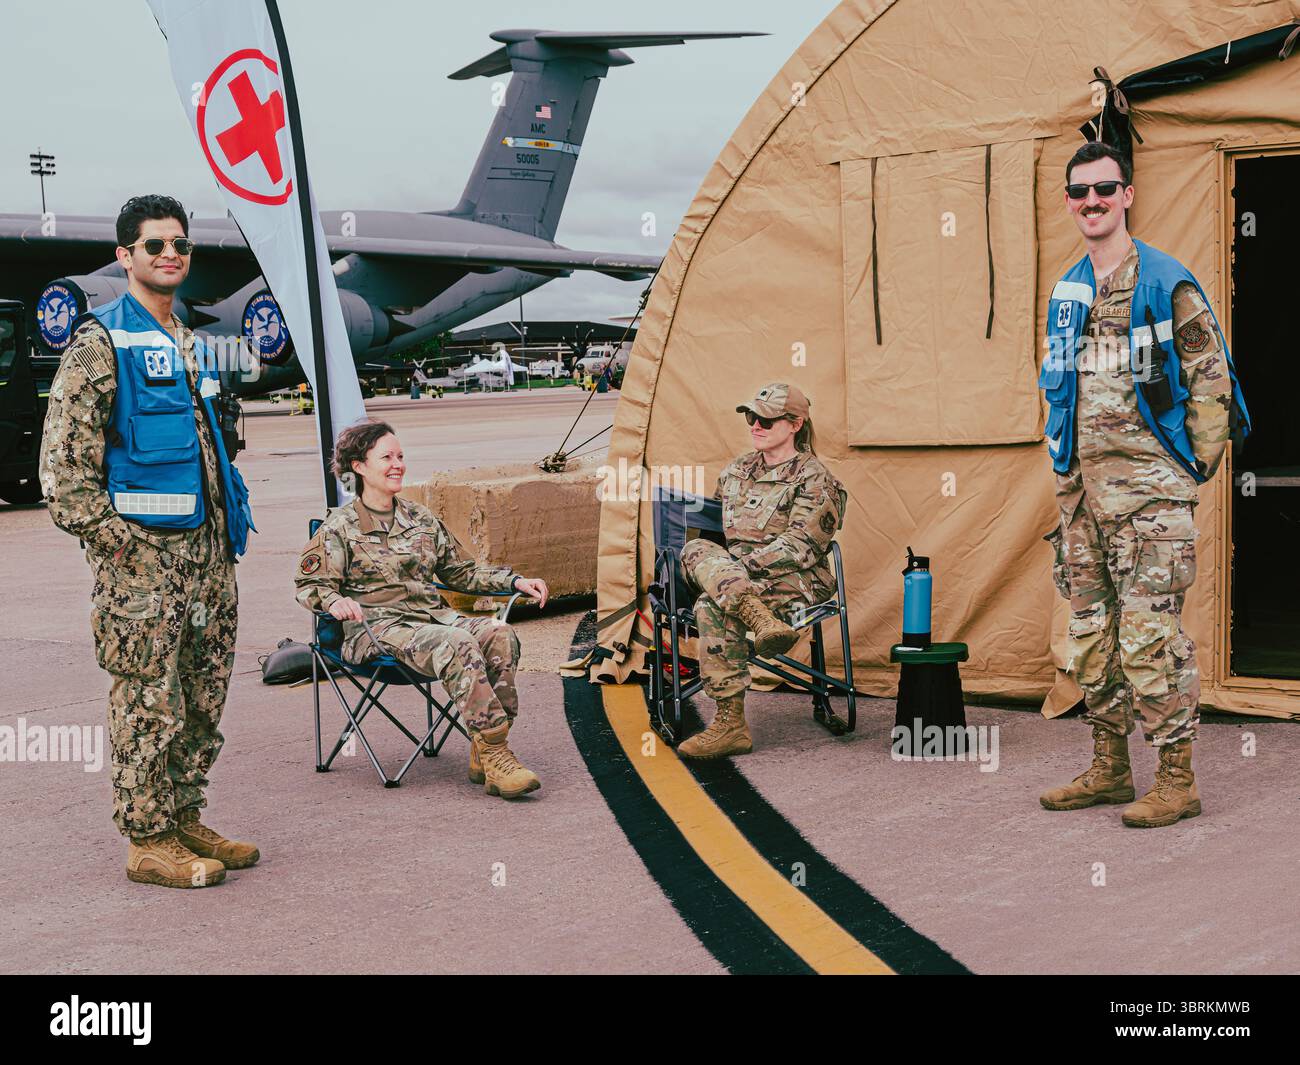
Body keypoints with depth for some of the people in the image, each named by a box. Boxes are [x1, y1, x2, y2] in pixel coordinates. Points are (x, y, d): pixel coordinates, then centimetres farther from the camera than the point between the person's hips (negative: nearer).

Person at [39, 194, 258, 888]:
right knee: (150, 701, -4)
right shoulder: (100, 342, -7)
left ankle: (185, 821, 23)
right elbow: (64, 460, -13)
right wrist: (112, 537, -15)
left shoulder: (190, 344, 17)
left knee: (203, 699, 12)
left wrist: (229, 523, 18)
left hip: (206, 549, 8)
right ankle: (148, 841, 5)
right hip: (141, 552, -8)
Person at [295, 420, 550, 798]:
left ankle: (483, 754, -25)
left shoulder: (421, 519, 21)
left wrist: (516, 581, 13)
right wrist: (335, 601, -24)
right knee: (458, 644, -35)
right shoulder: (340, 527, 5)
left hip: (434, 617, 6)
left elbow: (461, 572, 25)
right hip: (378, 627, -6)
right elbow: (309, 585, 0)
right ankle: (495, 756, -36)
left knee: (501, 635, -25)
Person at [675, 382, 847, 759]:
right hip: (741, 576, 6)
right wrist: (723, 567, 10)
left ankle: (730, 724, -37)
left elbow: (797, 548, -12)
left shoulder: (813, 480, -2)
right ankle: (761, 621, -50)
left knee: (713, 608, -35)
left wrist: (742, 565, -19)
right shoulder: (737, 471, 20)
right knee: (697, 549, -29)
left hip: (794, 582, -6)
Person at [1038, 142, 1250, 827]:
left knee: (1150, 633, -9)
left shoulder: (1166, 283, -6)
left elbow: (1212, 379, -5)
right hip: (1079, 486, 7)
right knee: (1090, 630, 11)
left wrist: (1192, 467, -6)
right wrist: (1066, 464, 17)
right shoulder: (1066, 293, 15)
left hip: (1146, 487, -7)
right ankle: (1109, 768, 22)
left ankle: (1177, 781, -1)